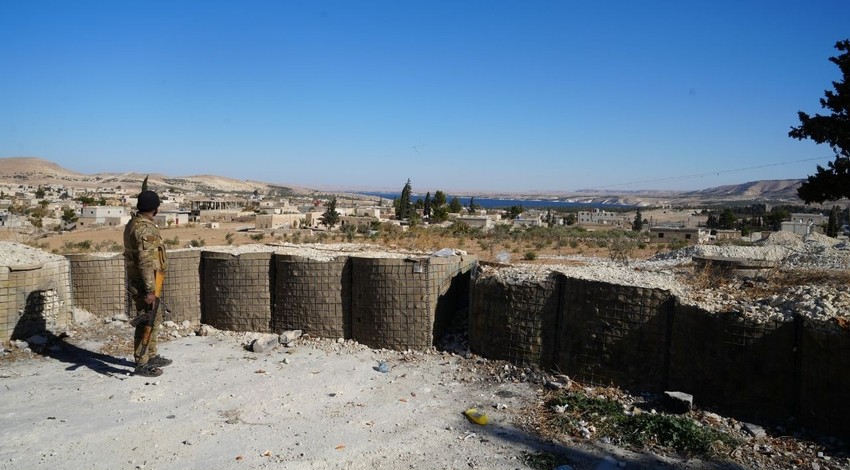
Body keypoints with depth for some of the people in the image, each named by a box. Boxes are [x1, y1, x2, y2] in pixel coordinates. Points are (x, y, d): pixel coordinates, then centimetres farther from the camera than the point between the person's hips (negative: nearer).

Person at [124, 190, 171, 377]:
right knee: (146, 322, -2)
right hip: (144, 283, -10)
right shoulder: (146, 228, -20)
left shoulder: (133, 223, 11)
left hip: (138, 280, 10)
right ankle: (141, 365, 7)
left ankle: (152, 357, 30)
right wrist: (150, 290, -23)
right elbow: (146, 262, -24)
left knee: (154, 318, 19)